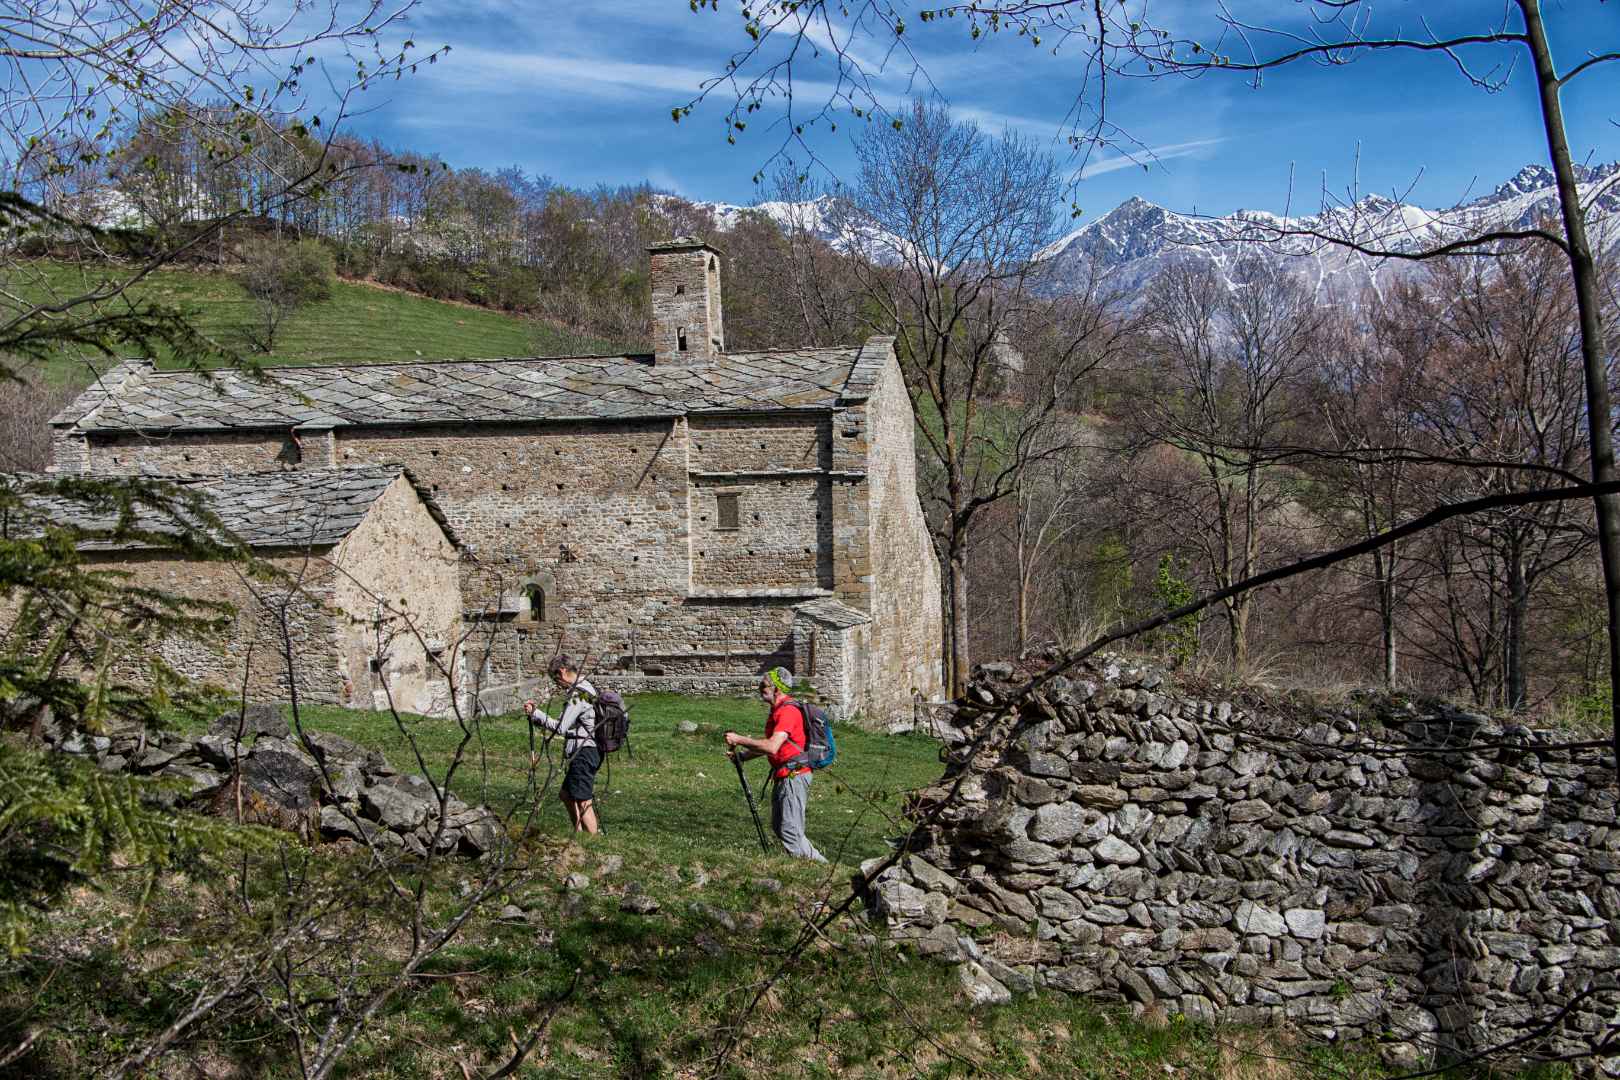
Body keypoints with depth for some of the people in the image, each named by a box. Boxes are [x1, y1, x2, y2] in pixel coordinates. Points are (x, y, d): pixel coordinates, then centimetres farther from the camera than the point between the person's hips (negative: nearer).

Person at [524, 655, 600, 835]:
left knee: (583, 802, -8)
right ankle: (579, 835, 29)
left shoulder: (578, 694, -17)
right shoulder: (586, 688, 15)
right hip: (587, 751, 11)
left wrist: (535, 713, -12)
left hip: (584, 752, -11)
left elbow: (561, 727, -19)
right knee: (567, 795, 22)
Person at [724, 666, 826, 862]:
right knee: (779, 827, 16)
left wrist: (739, 739, -22)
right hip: (783, 776, 11)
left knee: (790, 831, -10)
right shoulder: (776, 710, 15)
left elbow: (772, 747, -29)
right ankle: (817, 862, 22)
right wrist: (742, 754, 11)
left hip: (794, 776, -11)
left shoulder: (788, 711, -19)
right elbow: (768, 745, 23)